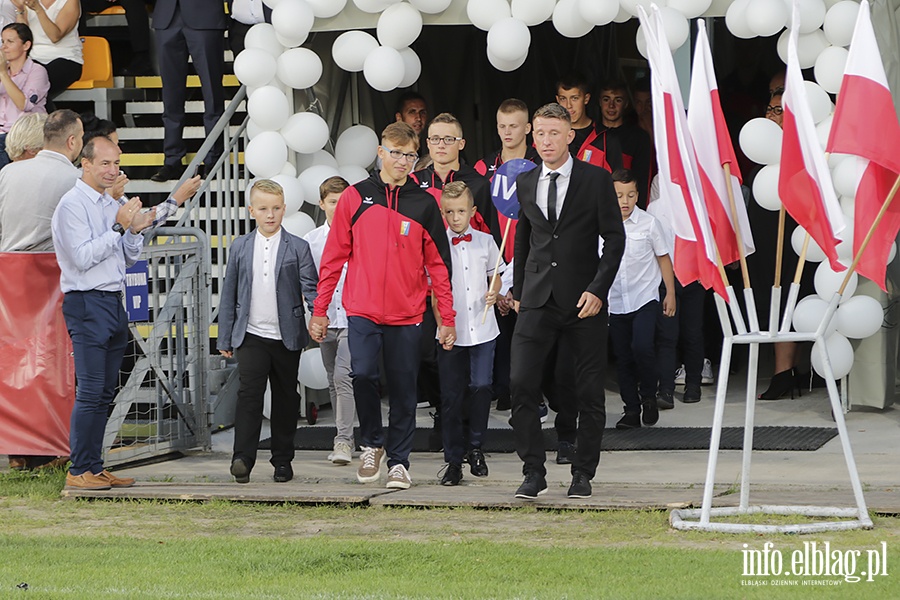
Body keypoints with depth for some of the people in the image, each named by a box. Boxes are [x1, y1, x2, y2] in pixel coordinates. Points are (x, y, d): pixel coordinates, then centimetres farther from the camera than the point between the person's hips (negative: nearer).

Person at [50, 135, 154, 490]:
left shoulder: (112, 205, 16)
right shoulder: (72, 205, -9)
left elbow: (128, 258, 20)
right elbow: (83, 257, -17)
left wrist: (136, 231, 1)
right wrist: (119, 226, -18)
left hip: (113, 302, 8)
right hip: (87, 304, -8)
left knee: (105, 393, 9)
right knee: (91, 391, -11)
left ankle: (94, 467, 13)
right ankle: (79, 471, -8)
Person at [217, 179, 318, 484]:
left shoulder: (298, 248, 1)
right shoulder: (240, 247, 7)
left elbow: (310, 287, -3)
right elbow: (229, 294, 11)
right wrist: (224, 338, 9)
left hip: (287, 338, 0)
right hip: (251, 336, 0)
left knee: (286, 398, 8)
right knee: (249, 392, -13)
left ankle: (283, 460, 18)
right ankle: (243, 459, -17)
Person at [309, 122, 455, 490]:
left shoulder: (424, 204, 5)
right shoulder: (355, 197, 4)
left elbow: (438, 263, 7)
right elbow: (334, 257, 6)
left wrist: (448, 318, 3)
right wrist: (320, 310, 2)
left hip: (407, 314, 1)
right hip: (362, 311, -1)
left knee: (403, 387, 3)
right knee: (362, 374, -15)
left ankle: (398, 461, 14)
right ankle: (372, 445, 7)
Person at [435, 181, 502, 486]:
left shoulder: (485, 241, 6)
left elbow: (495, 275, 18)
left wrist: (494, 293, -4)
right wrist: (442, 325, -8)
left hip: (482, 329, 1)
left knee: (481, 386, -3)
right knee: (451, 395, 0)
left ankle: (475, 447, 16)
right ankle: (453, 459, 6)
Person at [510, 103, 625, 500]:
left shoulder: (595, 180, -2)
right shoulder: (525, 184, 10)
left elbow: (615, 239, -2)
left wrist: (598, 289, -11)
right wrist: (517, 290, 15)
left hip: (584, 301, -3)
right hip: (538, 300, 3)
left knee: (589, 392, 2)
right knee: (521, 382, -11)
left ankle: (583, 474, 14)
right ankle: (533, 472, -4)